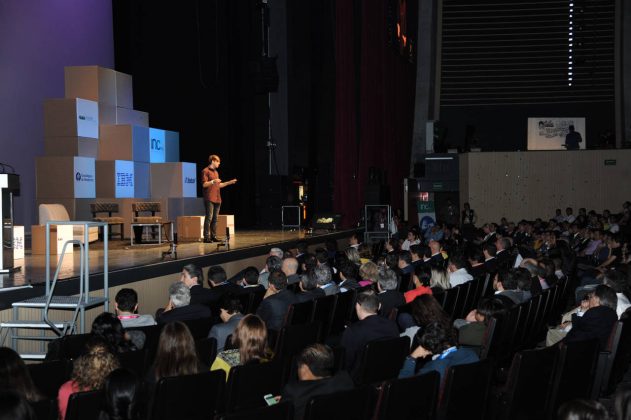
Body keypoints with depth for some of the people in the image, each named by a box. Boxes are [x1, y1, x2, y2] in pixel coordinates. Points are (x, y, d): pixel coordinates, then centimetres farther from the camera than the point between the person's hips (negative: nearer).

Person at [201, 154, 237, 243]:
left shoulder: (216, 172, 21)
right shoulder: (206, 171, -4)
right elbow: (204, 184, -10)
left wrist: (229, 182, 20)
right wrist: (213, 181, -23)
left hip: (217, 199, 8)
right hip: (209, 199, -8)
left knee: (215, 219, 7)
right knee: (209, 218, -11)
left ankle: (213, 236, 10)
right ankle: (206, 237, -12)